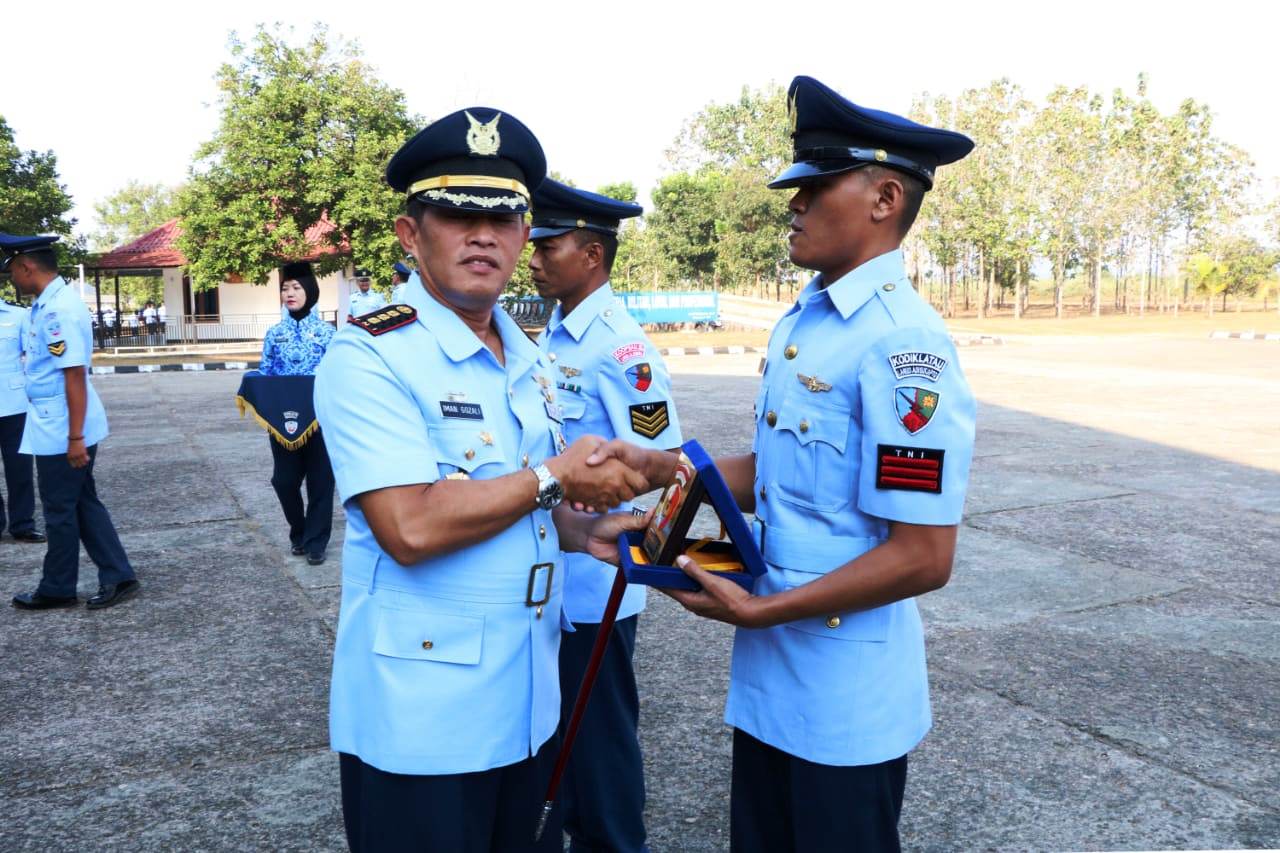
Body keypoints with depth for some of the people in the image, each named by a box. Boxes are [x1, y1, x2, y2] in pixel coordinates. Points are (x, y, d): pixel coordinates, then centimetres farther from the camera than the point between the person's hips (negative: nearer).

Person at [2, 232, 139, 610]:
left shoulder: (59, 309, -21)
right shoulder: (45, 304, 10)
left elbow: (75, 374, -25)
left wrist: (75, 437, -25)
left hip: (60, 432, -9)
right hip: (56, 428, 9)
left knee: (60, 510, 6)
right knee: (82, 503, 14)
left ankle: (57, 589, 21)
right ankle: (118, 578, 18)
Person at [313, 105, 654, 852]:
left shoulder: (528, 362, 9)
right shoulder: (369, 357, -16)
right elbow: (411, 527, -27)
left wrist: (584, 531, -2)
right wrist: (555, 476, -17)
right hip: (421, 721, -7)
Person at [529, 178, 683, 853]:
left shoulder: (622, 349, -20)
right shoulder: (552, 336, 7)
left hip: (594, 584, -9)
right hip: (551, 575, 9)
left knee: (599, 727, 9)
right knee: (560, 718, 23)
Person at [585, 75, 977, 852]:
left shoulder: (901, 344, -22)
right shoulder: (801, 322, 6)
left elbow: (924, 557, -23)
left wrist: (757, 610, -19)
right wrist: (660, 467, 3)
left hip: (844, 701, -8)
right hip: (769, 679, 8)